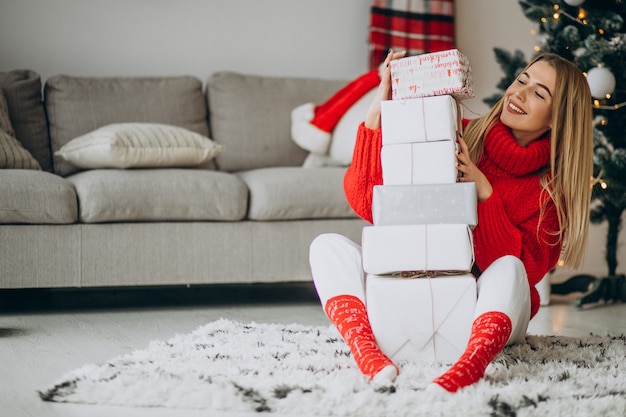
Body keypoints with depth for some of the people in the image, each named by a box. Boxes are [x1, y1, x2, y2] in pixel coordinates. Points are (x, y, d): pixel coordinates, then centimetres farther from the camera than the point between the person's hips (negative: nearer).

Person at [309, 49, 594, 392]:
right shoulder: (459, 136, 1)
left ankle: (467, 368, -62)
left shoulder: (553, 188, -1)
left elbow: (529, 267, -15)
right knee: (328, 246, -16)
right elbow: (364, 202, -5)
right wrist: (377, 110, -15)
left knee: (508, 268, -33)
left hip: (487, 308, -3)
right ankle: (370, 357, -45)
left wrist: (483, 192, -22)